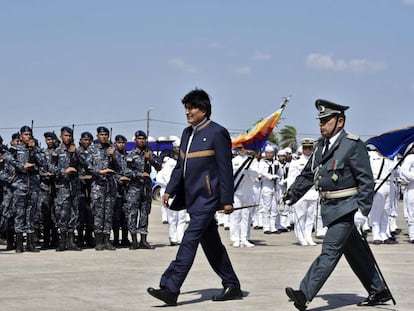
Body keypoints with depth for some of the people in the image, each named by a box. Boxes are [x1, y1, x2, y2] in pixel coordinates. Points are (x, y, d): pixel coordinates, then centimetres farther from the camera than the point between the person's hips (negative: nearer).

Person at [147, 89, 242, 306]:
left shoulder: (217, 133, -9)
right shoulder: (187, 133, 15)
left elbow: (225, 169, -11)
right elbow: (180, 166, 21)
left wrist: (227, 200, -13)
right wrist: (170, 190, 13)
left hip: (207, 198, -9)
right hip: (192, 197, 9)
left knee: (189, 241, -13)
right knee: (211, 245, 13)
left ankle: (170, 289, -15)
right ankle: (232, 286, 23)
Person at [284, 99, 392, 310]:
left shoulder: (353, 145, -12)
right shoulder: (321, 146, 12)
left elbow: (366, 180, -14)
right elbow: (307, 175, 20)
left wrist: (362, 210, -19)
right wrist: (290, 196, 15)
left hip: (346, 208, -9)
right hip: (330, 208, 9)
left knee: (330, 250, -12)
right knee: (355, 252, 15)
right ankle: (379, 292, 27)